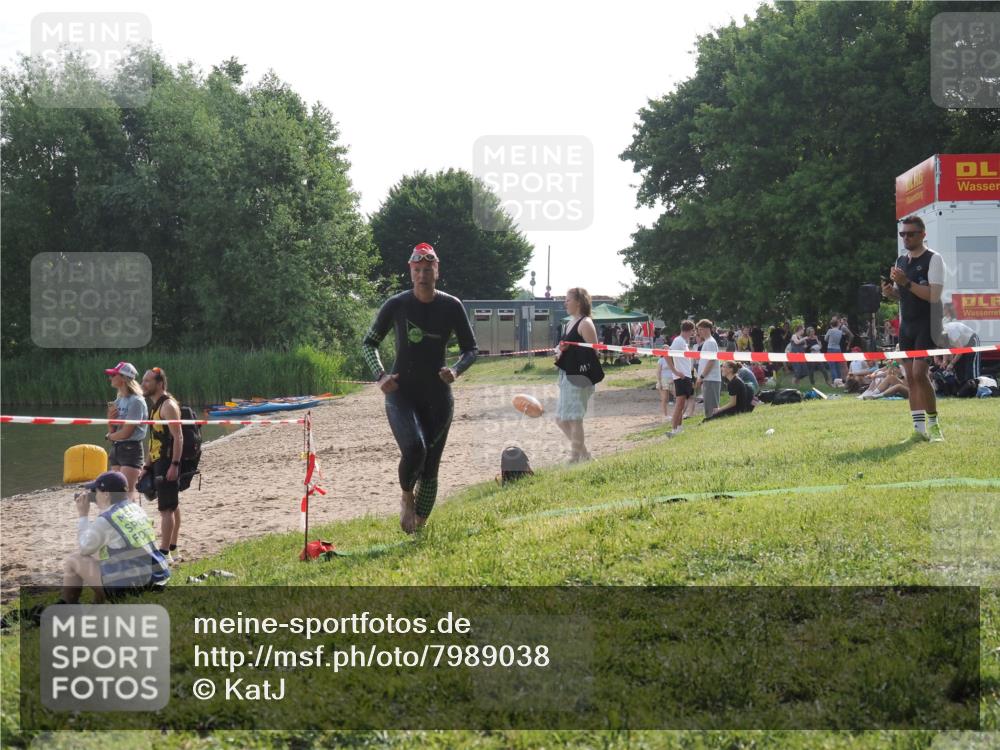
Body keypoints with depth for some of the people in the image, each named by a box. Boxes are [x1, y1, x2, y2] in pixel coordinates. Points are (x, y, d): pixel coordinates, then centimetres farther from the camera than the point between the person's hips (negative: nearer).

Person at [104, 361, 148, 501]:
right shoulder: (118, 401, 12)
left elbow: (126, 432, -16)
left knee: (128, 491, -15)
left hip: (131, 449, -8)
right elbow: (112, 431, 12)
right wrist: (111, 417, -8)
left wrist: (109, 436, 2)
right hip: (116, 449, 9)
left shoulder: (136, 401, -12)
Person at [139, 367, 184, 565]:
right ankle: (172, 550, 19)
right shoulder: (156, 406, 18)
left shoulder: (168, 405, -13)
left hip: (168, 464, -10)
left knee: (166, 508, -11)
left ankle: (164, 553, -11)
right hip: (159, 463, 10)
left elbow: (178, 437, -20)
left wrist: (174, 465, -26)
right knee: (172, 507, 13)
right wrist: (147, 467, 21)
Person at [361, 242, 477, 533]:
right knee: (414, 448, -27)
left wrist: (456, 370, -15)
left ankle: (419, 526, 20)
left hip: (438, 397, 2)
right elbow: (369, 342, 7)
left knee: (430, 466, 4)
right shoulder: (396, 305, -4)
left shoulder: (451, 306, -2)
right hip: (401, 393, -2)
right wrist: (380, 376, -9)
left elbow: (470, 349, 6)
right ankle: (406, 497, 3)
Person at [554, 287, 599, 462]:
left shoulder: (585, 323, -10)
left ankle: (575, 458, 1)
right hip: (566, 376, 10)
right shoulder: (569, 323, 17)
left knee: (574, 419, -6)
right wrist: (560, 355, 8)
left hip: (579, 377, -10)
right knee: (561, 419, 12)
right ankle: (584, 453, 22)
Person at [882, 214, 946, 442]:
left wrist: (907, 283, -24)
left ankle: (933, 425, -2)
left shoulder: (933, 259, -8)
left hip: (926, 325, -7)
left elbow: (934, 295, -18)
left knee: (919, 373, -15)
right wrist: (890, 291, 1)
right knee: (910, 377, 4)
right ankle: (919, 429, 7)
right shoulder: (900, 261, 14)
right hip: (906, 325, 7)